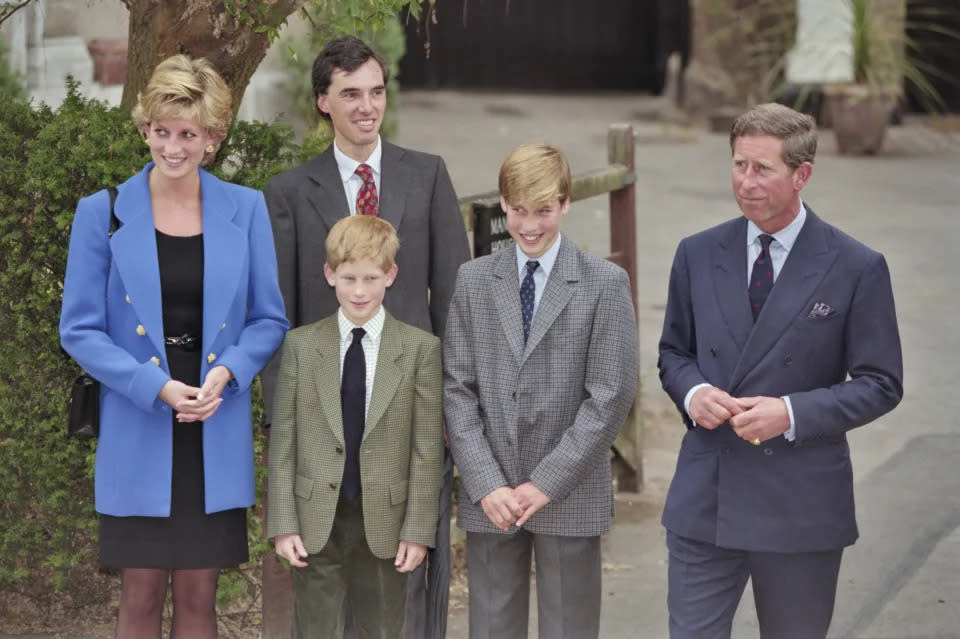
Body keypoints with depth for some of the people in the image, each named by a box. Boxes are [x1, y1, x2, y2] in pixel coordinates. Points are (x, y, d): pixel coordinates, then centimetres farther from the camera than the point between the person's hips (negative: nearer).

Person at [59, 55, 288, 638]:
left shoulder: (246, 210, 3)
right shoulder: (104, 212, -2)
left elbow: (269, 319, 7)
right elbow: (80, 330, -2)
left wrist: (225, 373, -13)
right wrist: (158, 387, -15)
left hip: (217, 436, 1)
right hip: (137, 436, -1)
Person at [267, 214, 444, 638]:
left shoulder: (420, 349, 0)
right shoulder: (301, 345, 2)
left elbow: (428, 448, -1)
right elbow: (283, 441, 2)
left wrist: (418, 529, -5)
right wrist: (283, 523, -3)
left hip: (384, 525, 0)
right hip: (315, 524, 1)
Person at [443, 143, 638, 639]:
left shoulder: (605, 284, -1)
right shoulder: (472, 281, 7)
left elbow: (610, 395, -6)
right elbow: (456, 388, 3)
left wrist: (547, 483, -11)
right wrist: (485, 485, -8)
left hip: (571, 500, -2)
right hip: (487, 500, 2)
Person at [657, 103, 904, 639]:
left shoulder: (856, 268, -5)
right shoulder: (698, 255, 6)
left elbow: (880, 384, -3)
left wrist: (792, 414, -17)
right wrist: (692, 393, -8)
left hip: (800, 508, -2)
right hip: (703, 500, 2)